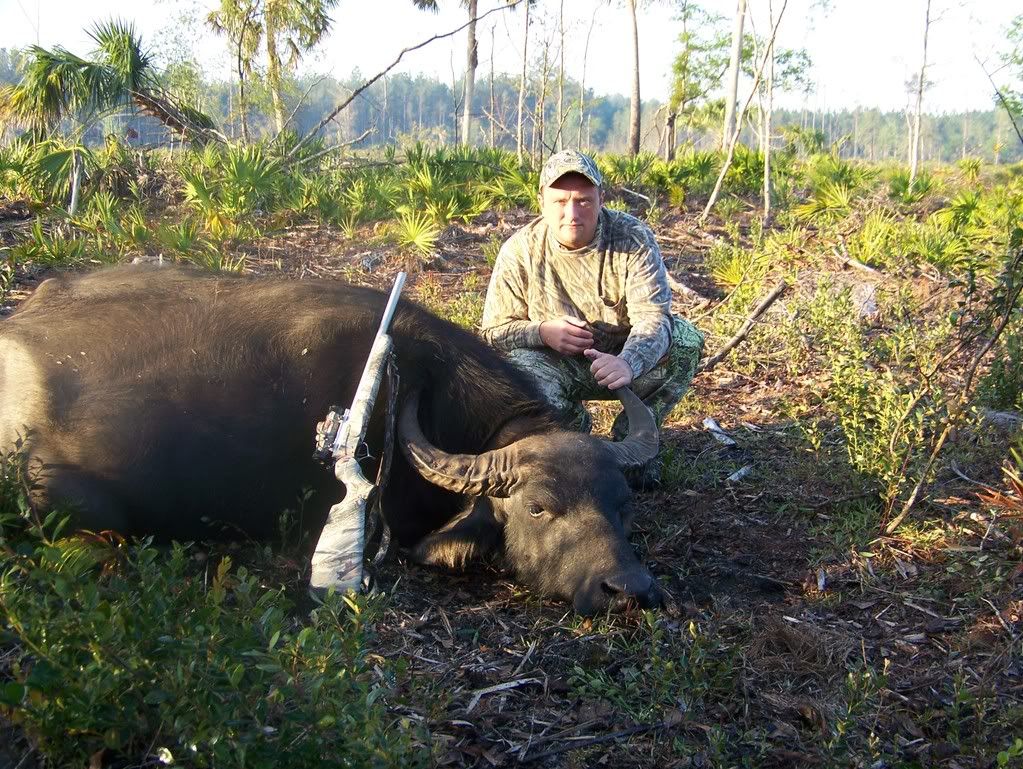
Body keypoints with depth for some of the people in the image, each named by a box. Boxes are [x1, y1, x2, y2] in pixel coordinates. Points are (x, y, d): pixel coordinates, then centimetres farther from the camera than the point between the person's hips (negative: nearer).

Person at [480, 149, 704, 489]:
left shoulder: (633, 238, -16)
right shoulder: (520, 250, -12)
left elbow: (652, 316, -27)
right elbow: (494, 330, -6)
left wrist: (629, 362, -50)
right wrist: (542, 332, -28)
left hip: (627, 360, 1)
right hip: (557, 367, 0)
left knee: (685, 340, -26)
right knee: (518, 367, -33)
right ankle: (574, 431, 1)